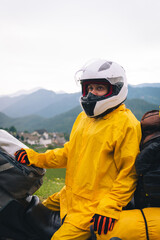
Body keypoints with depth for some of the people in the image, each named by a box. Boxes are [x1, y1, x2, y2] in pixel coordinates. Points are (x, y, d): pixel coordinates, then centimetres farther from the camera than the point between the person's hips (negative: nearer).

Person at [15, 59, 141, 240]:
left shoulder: (126, 124, -15)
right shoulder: (83, 117, 11)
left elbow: (129, 173, -16)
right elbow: (69, 153, 16)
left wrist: (109, 208, -20)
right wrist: (36, 158, 6)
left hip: (94, 207, -8)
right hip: (71, 196, 8)